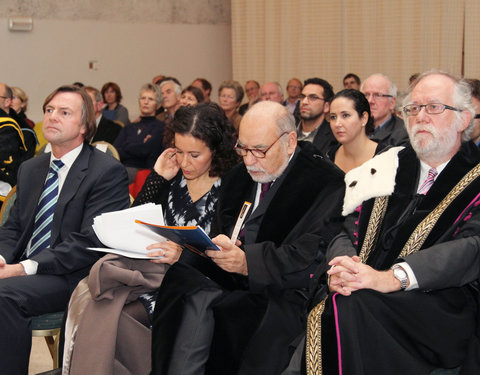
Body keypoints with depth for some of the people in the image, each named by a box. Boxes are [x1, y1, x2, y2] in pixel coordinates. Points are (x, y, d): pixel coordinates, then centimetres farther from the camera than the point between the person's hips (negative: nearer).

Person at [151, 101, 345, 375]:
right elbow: (219, 228, 17)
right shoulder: (239, 176, 16)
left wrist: (248, 262, -26)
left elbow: (311, 257, -14)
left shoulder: (325, 183, -5)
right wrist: (217, 243, -9)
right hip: (230, 282, 6)